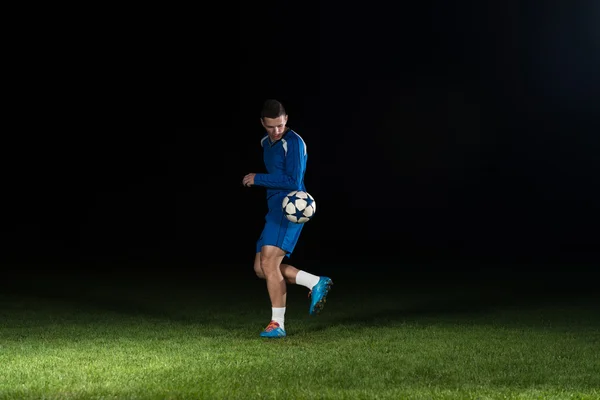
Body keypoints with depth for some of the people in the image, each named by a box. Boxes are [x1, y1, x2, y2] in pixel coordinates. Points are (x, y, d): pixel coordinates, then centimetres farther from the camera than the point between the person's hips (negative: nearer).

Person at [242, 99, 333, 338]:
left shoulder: (293, 143, -11)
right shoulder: (266, 143, 17)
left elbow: (293, 182, -18)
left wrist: (258, 179, -13)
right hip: (275, 210, 10)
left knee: (269, 262, -17)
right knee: (261, 268, 6)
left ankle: (278, 324, -10)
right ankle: (316, 283, 8)